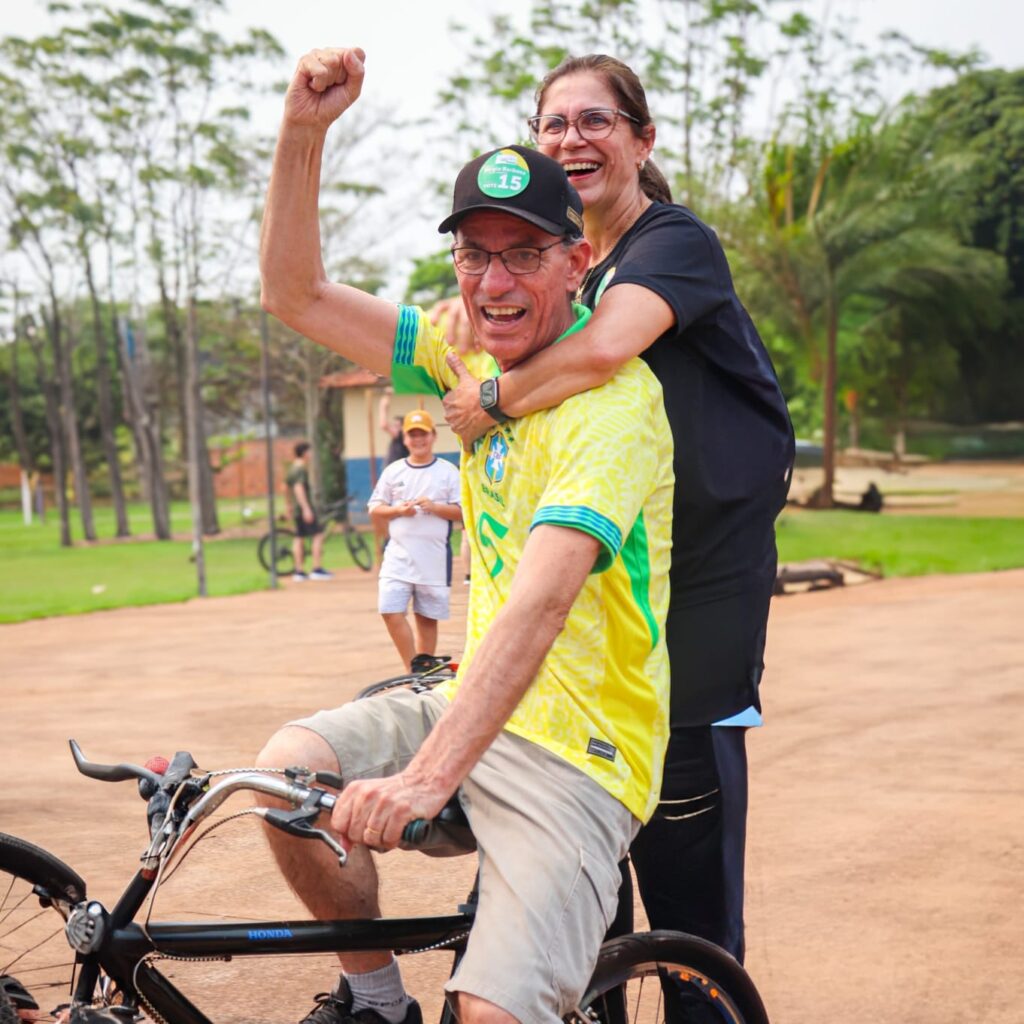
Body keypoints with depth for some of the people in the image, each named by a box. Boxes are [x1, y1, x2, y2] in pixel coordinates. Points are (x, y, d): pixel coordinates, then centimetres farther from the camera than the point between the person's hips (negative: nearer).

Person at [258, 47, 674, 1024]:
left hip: (577, 756, -7)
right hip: (473, 707, 7)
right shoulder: (475, 354, 4)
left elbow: (538, 604, -33)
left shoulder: (613, 401, -20)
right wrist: (302, 133, -9)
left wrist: (428, 775, -43)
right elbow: (294, 296, 5)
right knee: (287, 765, -14)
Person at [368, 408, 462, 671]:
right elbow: (374, 509, 10)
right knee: (391, 611, -10)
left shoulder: (448, 472, 4)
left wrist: (434, 507, -15)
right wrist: (398, 510, -9)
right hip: (398, 554, 1)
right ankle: (413, 671, 1)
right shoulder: (393, 471, 10)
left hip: (434, 557, -1)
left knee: (427, 618, 5)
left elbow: (463, 511, 0)